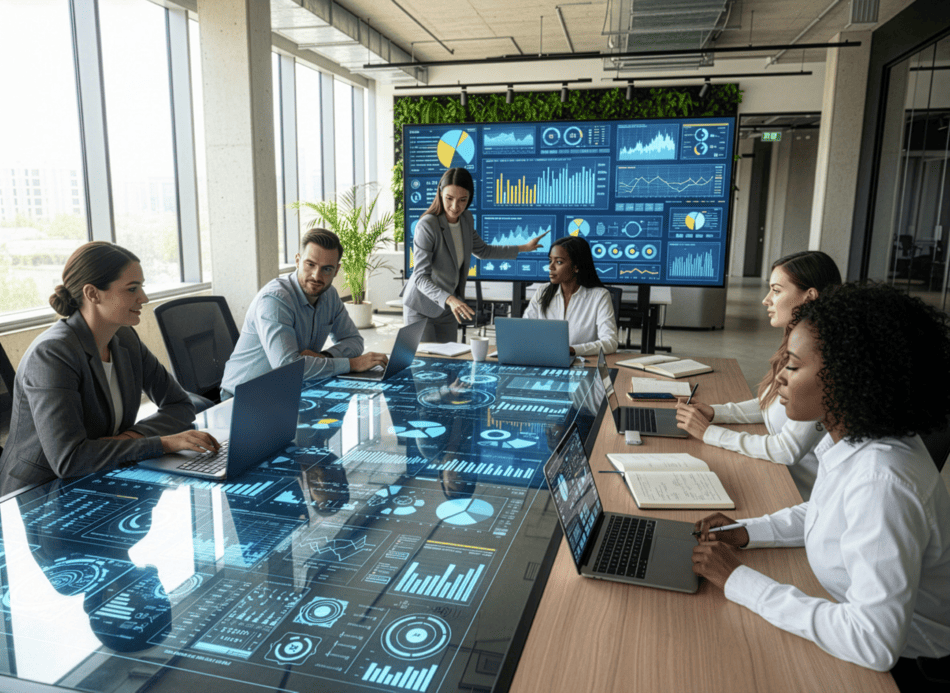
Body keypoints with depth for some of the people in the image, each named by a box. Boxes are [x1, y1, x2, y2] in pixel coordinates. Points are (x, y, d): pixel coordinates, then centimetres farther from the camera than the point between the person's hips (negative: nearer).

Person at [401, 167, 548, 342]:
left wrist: (523, 248, 19)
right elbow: (420, 277, -27)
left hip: (447, 308, 6)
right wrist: (450, 300, -43)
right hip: (421, 308, -6)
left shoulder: (466, 219, -2)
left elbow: (482, 250, 18)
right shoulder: (426, 226, -24)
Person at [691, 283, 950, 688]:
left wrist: (739, 580, -29)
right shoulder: (852, 440, -7)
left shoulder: (880, 480, -34)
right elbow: (823, 513, 13)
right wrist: (746, 533, -1)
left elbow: (876, 641, -35)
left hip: (900, 664, -7)